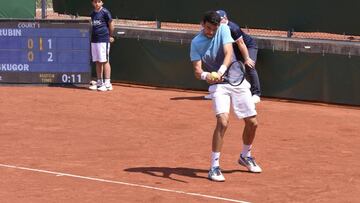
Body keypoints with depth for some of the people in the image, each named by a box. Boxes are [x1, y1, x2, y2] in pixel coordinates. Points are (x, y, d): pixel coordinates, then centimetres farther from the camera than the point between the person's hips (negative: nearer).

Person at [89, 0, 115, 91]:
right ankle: (99, 82, 17)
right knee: (97, 62, 10)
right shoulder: (93, 14, 13)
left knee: (105, 61, -7)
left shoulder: (105, 12, -7)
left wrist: (110, 36, 5)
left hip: (104, 40, -7)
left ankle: (107, 83, -6)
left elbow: (111, 24, -2)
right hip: (94, 40, 7)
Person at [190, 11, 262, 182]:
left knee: (252, 123, 7)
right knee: (223, 121, -23)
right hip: (218, 85, -3)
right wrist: (205, 75, -38)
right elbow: (197, 70, -14)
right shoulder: (196, 43, -8)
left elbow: (229, 54, -20)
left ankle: (245, 156, 35)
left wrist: (221, 71, -38)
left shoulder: (224, 30, -6)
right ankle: (214, 167, -17)